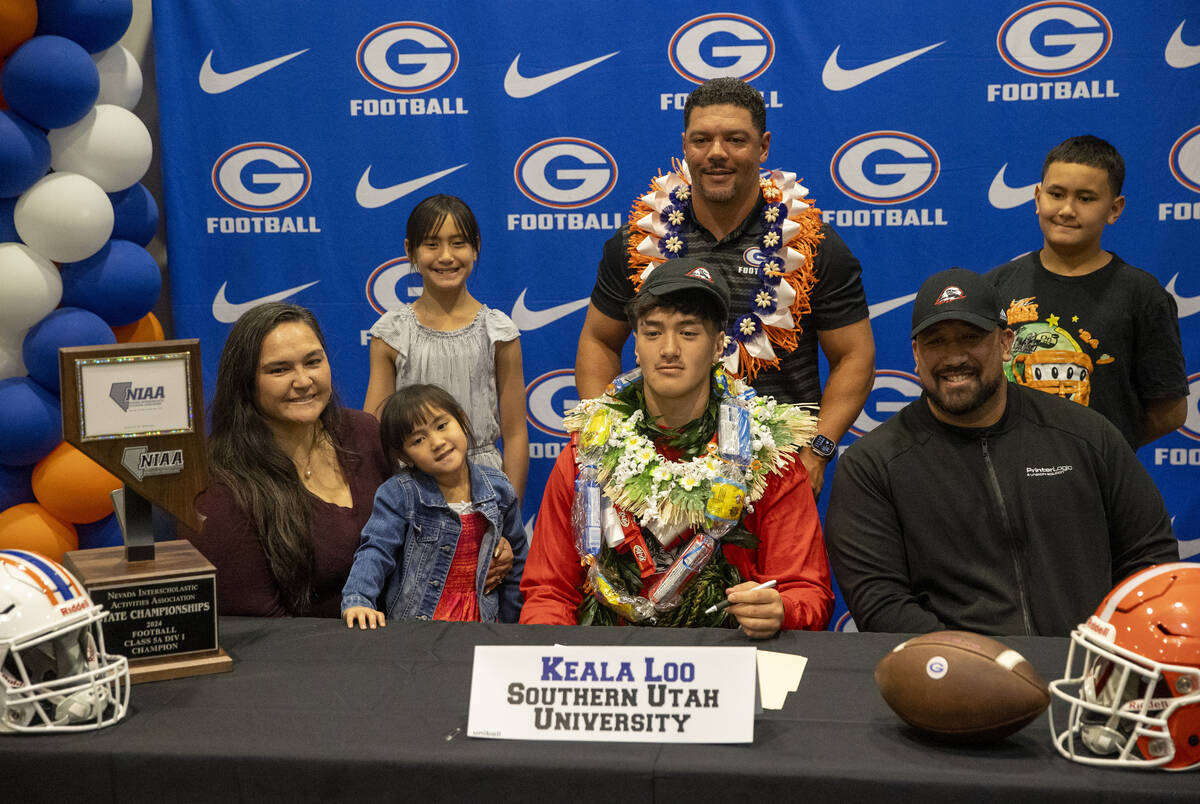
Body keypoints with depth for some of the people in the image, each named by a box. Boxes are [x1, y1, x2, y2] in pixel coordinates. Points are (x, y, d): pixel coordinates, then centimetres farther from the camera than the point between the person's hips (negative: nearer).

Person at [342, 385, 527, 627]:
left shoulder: (498, 489, 3)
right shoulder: (399, 494, -6)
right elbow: (376, 551, -15)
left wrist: (510, 624, 15)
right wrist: (356, 600, -33)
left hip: (481, 618, 3)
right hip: (412, 623, -2)